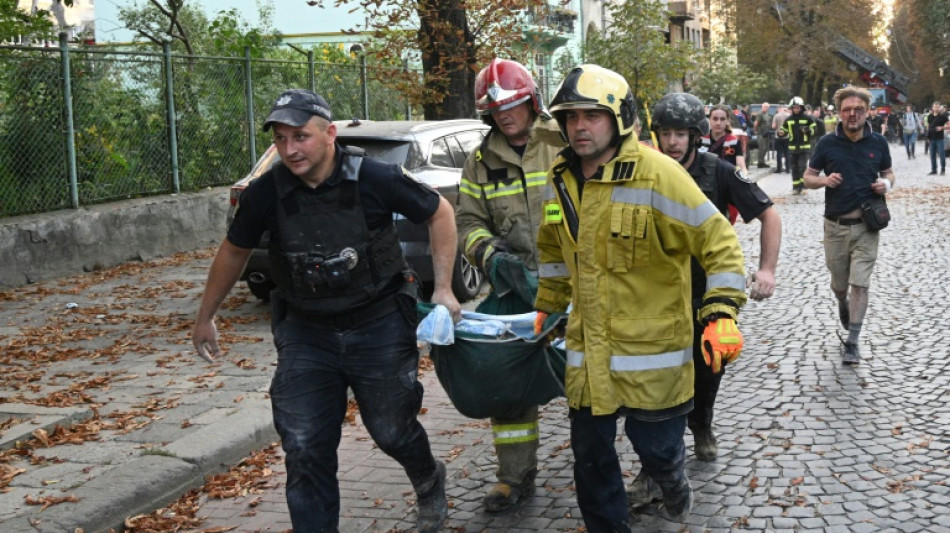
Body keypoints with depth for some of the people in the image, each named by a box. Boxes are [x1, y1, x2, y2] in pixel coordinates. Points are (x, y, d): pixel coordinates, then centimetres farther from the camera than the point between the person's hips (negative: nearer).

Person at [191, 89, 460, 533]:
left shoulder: (374, 179, -17)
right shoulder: (265, 194, -10)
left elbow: (439, 212, -2)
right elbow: (234, 251, 8)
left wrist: (443, 289, -7)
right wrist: (205, 318, 17)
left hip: (379, 328, -1)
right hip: (305, 334, 2)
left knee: (392, 430, 13)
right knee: (305, 450, -1)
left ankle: (429, 481, 47)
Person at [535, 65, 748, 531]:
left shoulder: (657, 174, -16)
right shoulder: (560, 181, 4)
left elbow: (719, 243, -13)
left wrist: (722, 314, -19)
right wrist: (547, 307, 24)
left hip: (652, 347, -5)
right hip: (588, 348, 5)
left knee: (656, 445, 8)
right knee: (590, 454, 11)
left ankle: (674, 487, 44)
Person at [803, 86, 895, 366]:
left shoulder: (878, 142, 0)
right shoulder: (828, 143, -3)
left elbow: (888, 173, 15)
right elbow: (808, 177, 4)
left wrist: (887, 183, -8)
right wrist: (825, 180, -17)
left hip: (866, 226, -1)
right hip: (836, 226, 1)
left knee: (860, 284, -6)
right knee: (839, 284, 14)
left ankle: (853, 342, 2)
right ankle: (843, 303, 50)